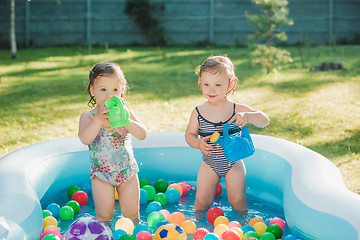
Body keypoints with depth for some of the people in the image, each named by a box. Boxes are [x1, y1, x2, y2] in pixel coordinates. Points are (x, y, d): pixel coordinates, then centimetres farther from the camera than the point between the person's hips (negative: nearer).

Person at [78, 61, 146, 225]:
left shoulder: (126, 113, -1)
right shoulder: (88, 117, -7)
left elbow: (142, 135, -11)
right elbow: (85, 139, -25)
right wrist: (99, 119, -34)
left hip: (128, 171, 2)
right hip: (102, 174, -2)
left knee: (131, 214, 12)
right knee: (104, 216, 4)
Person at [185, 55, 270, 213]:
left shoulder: (237, 110, -12)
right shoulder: (198, 112, -9)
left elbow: (265, 120, -16)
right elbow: (189, 134, 3)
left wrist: (246, 116, -35)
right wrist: (198, 144, -19)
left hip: (234, 163, -1)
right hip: (210, 164, 1)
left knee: (237, 201, 2)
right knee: (202, 201, 2)